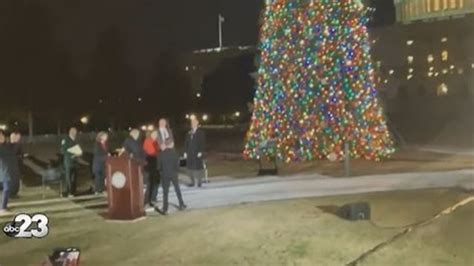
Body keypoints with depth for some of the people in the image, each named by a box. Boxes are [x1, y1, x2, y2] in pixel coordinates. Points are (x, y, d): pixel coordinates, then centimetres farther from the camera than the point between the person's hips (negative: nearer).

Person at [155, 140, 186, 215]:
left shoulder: (161, 154, -9)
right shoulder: (175, 153, -9)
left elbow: (159, 166, -5)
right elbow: (177, 164, -7)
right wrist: (176, 170, 10)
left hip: (165, 175, -1)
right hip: (174, 174, 1)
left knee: (165, 192, 4)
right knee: (177, 189, 17)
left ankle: (165, 209, 5)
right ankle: (181, 205, 25)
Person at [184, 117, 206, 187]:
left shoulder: (200, 132, -3)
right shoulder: (189, 132, 11)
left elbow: (202, 142, -8)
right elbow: (186, 142, 12)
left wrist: (200, 152, -15)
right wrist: (185, 152, 6)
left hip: (198, 153, -4)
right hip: (190, 153, 4)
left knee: (198, 167, 0)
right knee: (190, 167, 4)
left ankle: (199, 181, 12)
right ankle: (192, 182, 13)